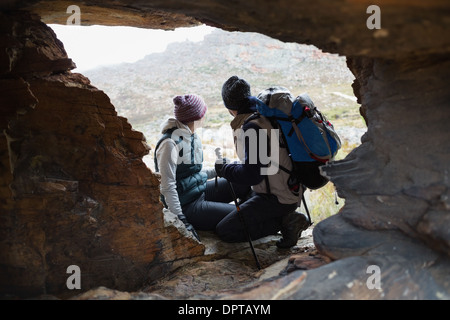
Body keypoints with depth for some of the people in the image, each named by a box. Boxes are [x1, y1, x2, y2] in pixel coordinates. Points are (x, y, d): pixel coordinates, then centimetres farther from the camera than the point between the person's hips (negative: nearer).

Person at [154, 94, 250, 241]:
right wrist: (182, 221, -24)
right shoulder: (170, 143, -21)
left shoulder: (193, 136, 7)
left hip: (201, 191, 9)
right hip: (187, 205, -9)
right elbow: (167, 187, -23)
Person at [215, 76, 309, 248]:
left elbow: (252, 175, -26)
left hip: (277, 198, -9)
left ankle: (285, 222, -8)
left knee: (224, 231, -7)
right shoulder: (263, 116, 6)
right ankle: (286, 217, 10)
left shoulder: (252, 127, -23)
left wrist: (224, 169, -9)